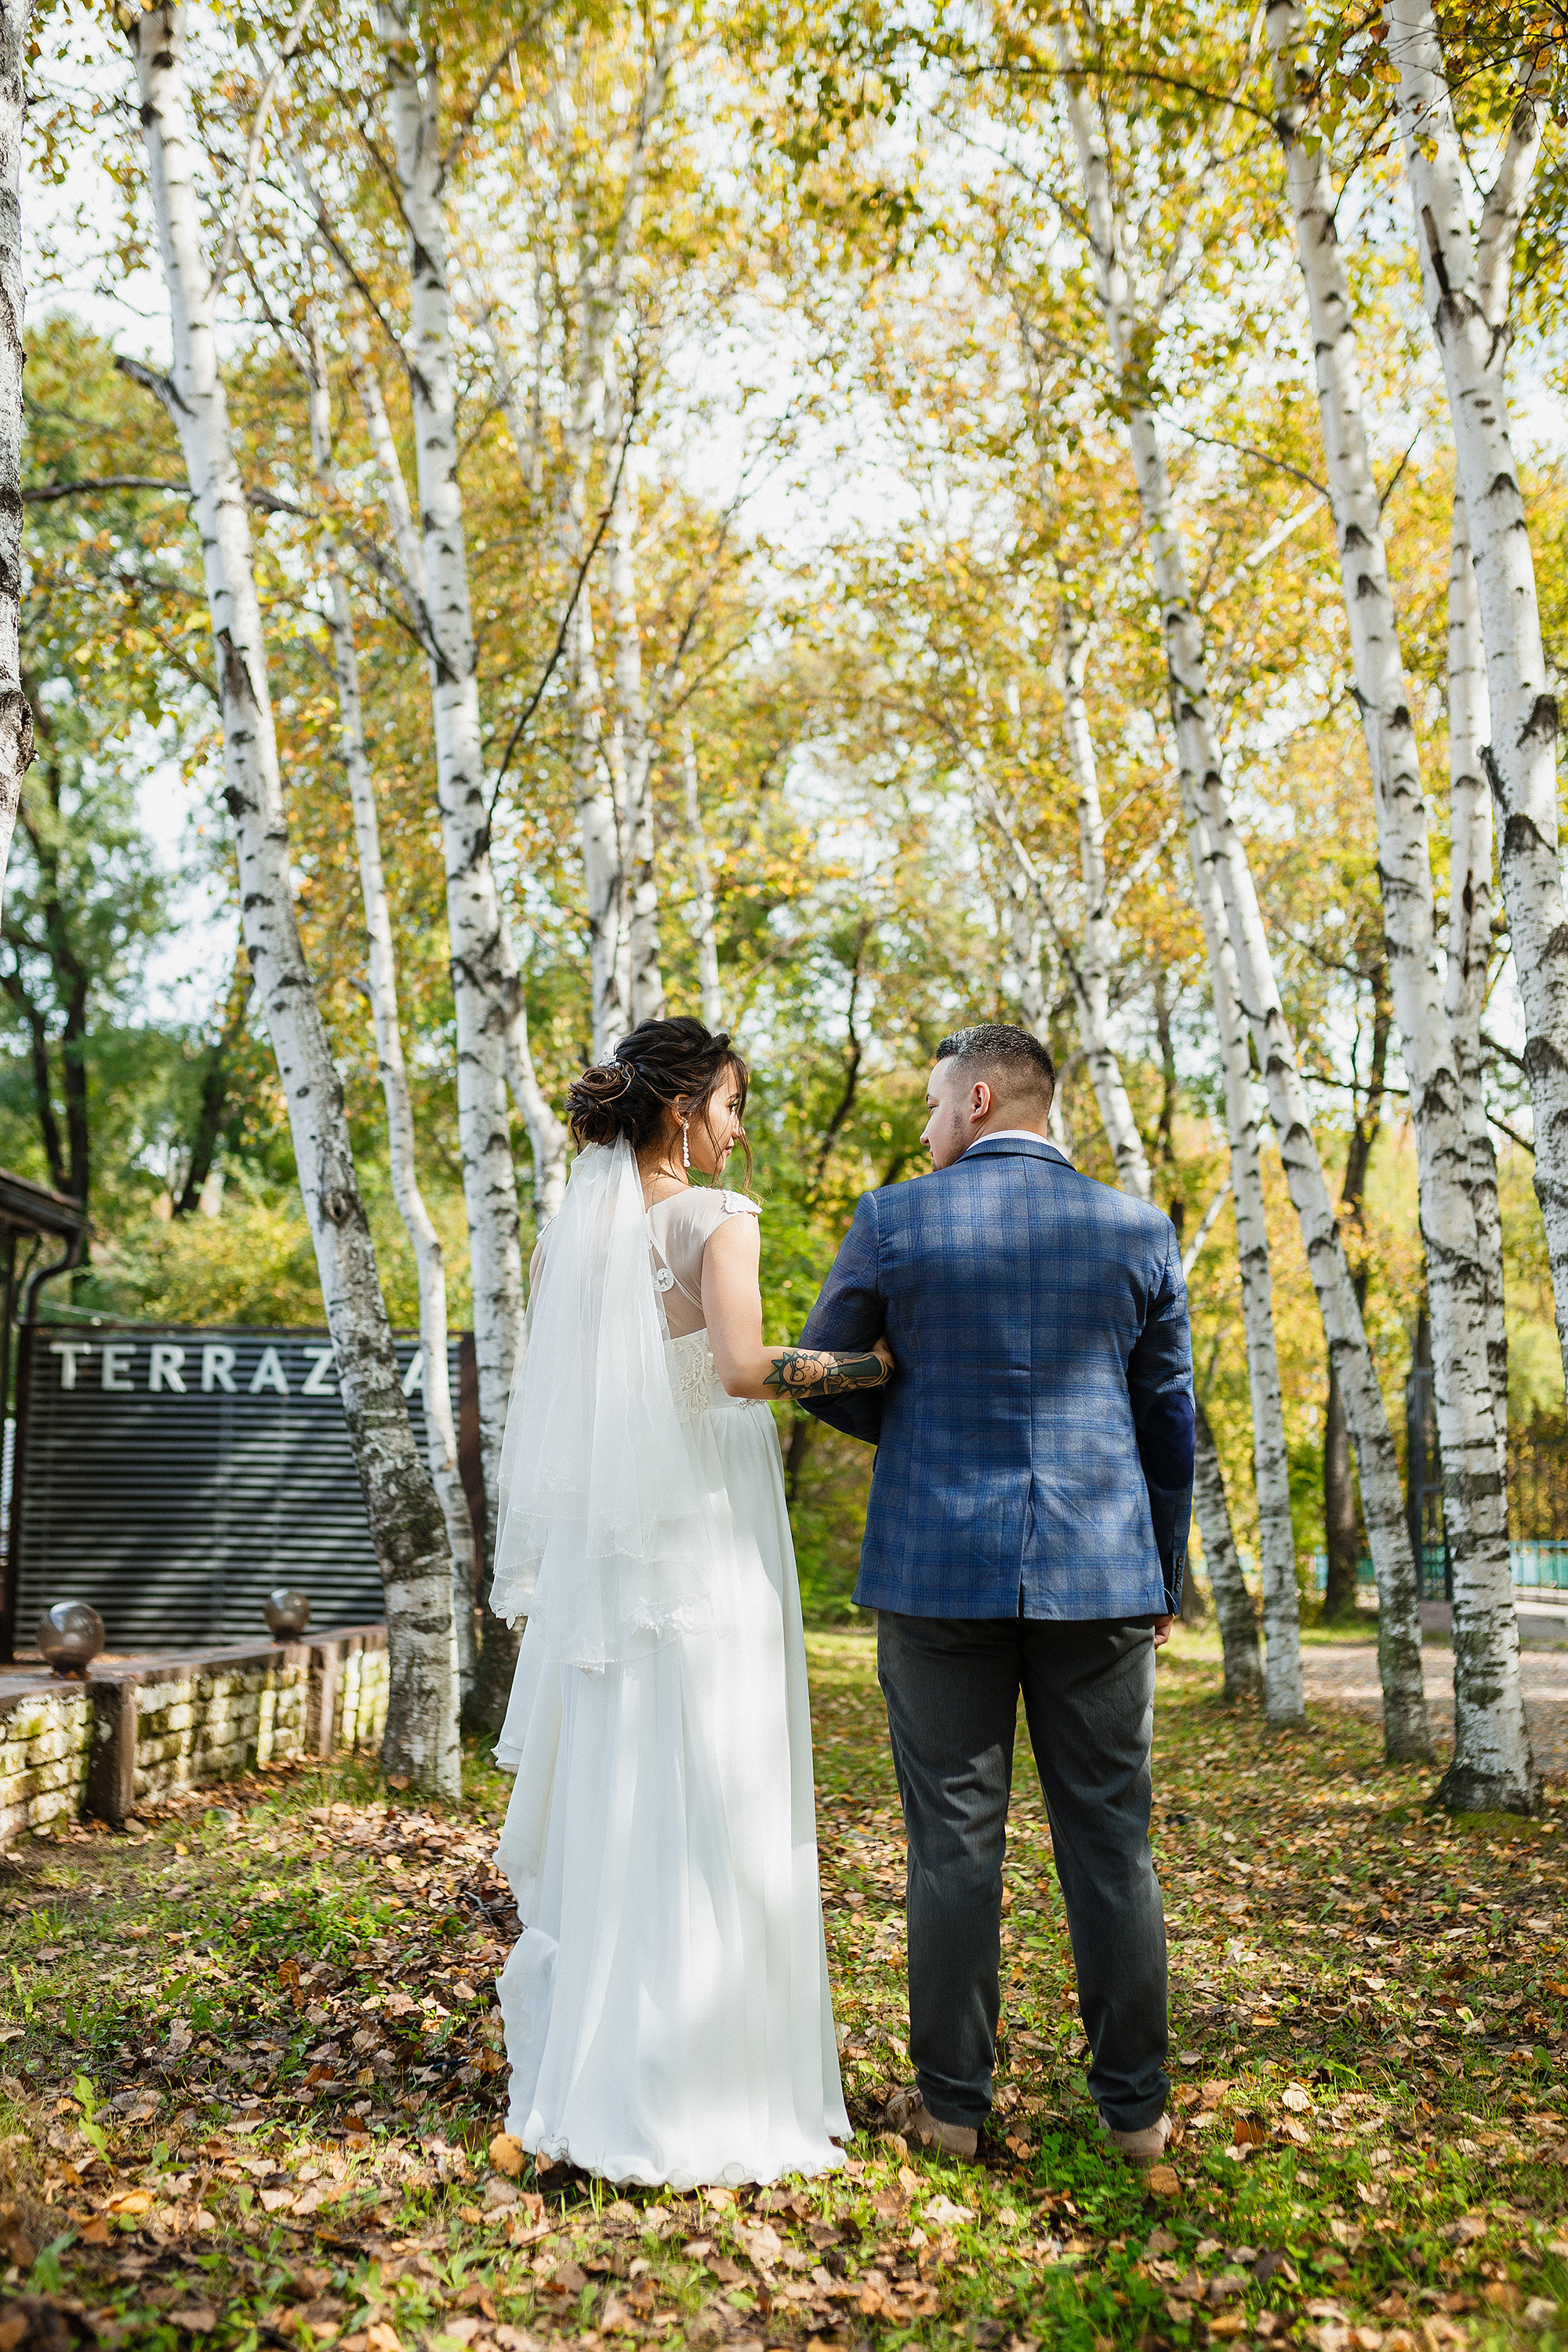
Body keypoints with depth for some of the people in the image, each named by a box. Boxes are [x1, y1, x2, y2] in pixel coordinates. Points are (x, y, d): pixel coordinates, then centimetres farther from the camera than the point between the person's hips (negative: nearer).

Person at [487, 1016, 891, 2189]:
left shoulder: (568, 1232, 9)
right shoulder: (716, 1219, -9)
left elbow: (543, 1402, 12)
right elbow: (744, 1366, -23)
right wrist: (872, 1363, -11)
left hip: (597, 1553, 6)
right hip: (707, 1542, -6)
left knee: (600, 1803, 14)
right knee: (712, 1815, 2)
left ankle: (576, 2082, 24)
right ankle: (698, 2097, 11)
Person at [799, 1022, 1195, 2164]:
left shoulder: (895, 1221, -4)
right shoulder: (1138, 1229, 2)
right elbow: (1169, 1419, 7)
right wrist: (1165, 1581, 16)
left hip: (938, 1568, -2)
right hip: (1100, 1575, 2)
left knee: (954, 1843, 8)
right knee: (1111, 1841, 11)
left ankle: (953, 2100, 19)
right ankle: (1136, 2105, 21)